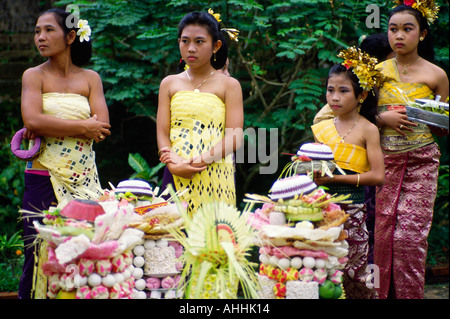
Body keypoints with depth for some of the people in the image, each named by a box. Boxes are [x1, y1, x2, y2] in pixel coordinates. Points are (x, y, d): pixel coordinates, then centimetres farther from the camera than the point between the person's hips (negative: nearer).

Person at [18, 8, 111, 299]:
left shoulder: (90, 79, 9)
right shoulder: (34, 76, 5)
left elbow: (101, 127, -5)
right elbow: (33, 120, -12)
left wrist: (49, 128, -11)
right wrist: (82, 127, -9)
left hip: (84, 181, 1)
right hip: (44, 177, -1)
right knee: (40, 254, -4)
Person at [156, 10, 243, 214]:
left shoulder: (229, 85, 6)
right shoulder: (169, 84, 14)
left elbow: (234, 138, -4)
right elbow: (162, 133, 5)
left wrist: (201, 161, -17)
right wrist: (174, 164, -14)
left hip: (215, 175, -2)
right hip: (176, 176, 2)